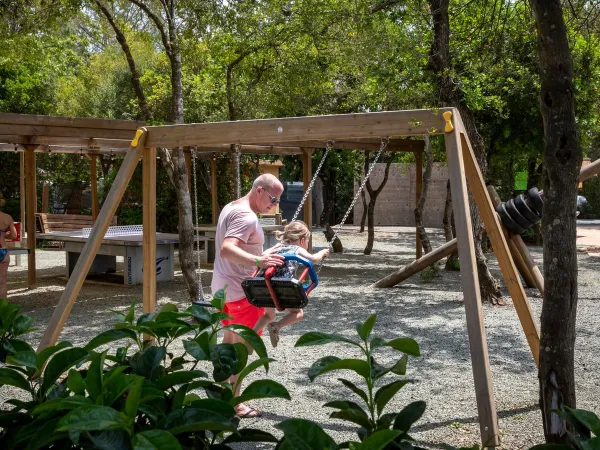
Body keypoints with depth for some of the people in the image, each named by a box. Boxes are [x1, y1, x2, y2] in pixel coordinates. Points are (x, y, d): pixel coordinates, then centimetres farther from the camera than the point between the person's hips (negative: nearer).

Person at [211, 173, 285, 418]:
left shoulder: (231, 207, 11)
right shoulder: (247, 217, -22)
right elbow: (226, 250, -36)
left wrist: (262, 256, 23)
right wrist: (258, 261, -48)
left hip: (224, 287, 10)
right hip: (240, 291, -10)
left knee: (229, 341, 19)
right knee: (242, 347, -1)